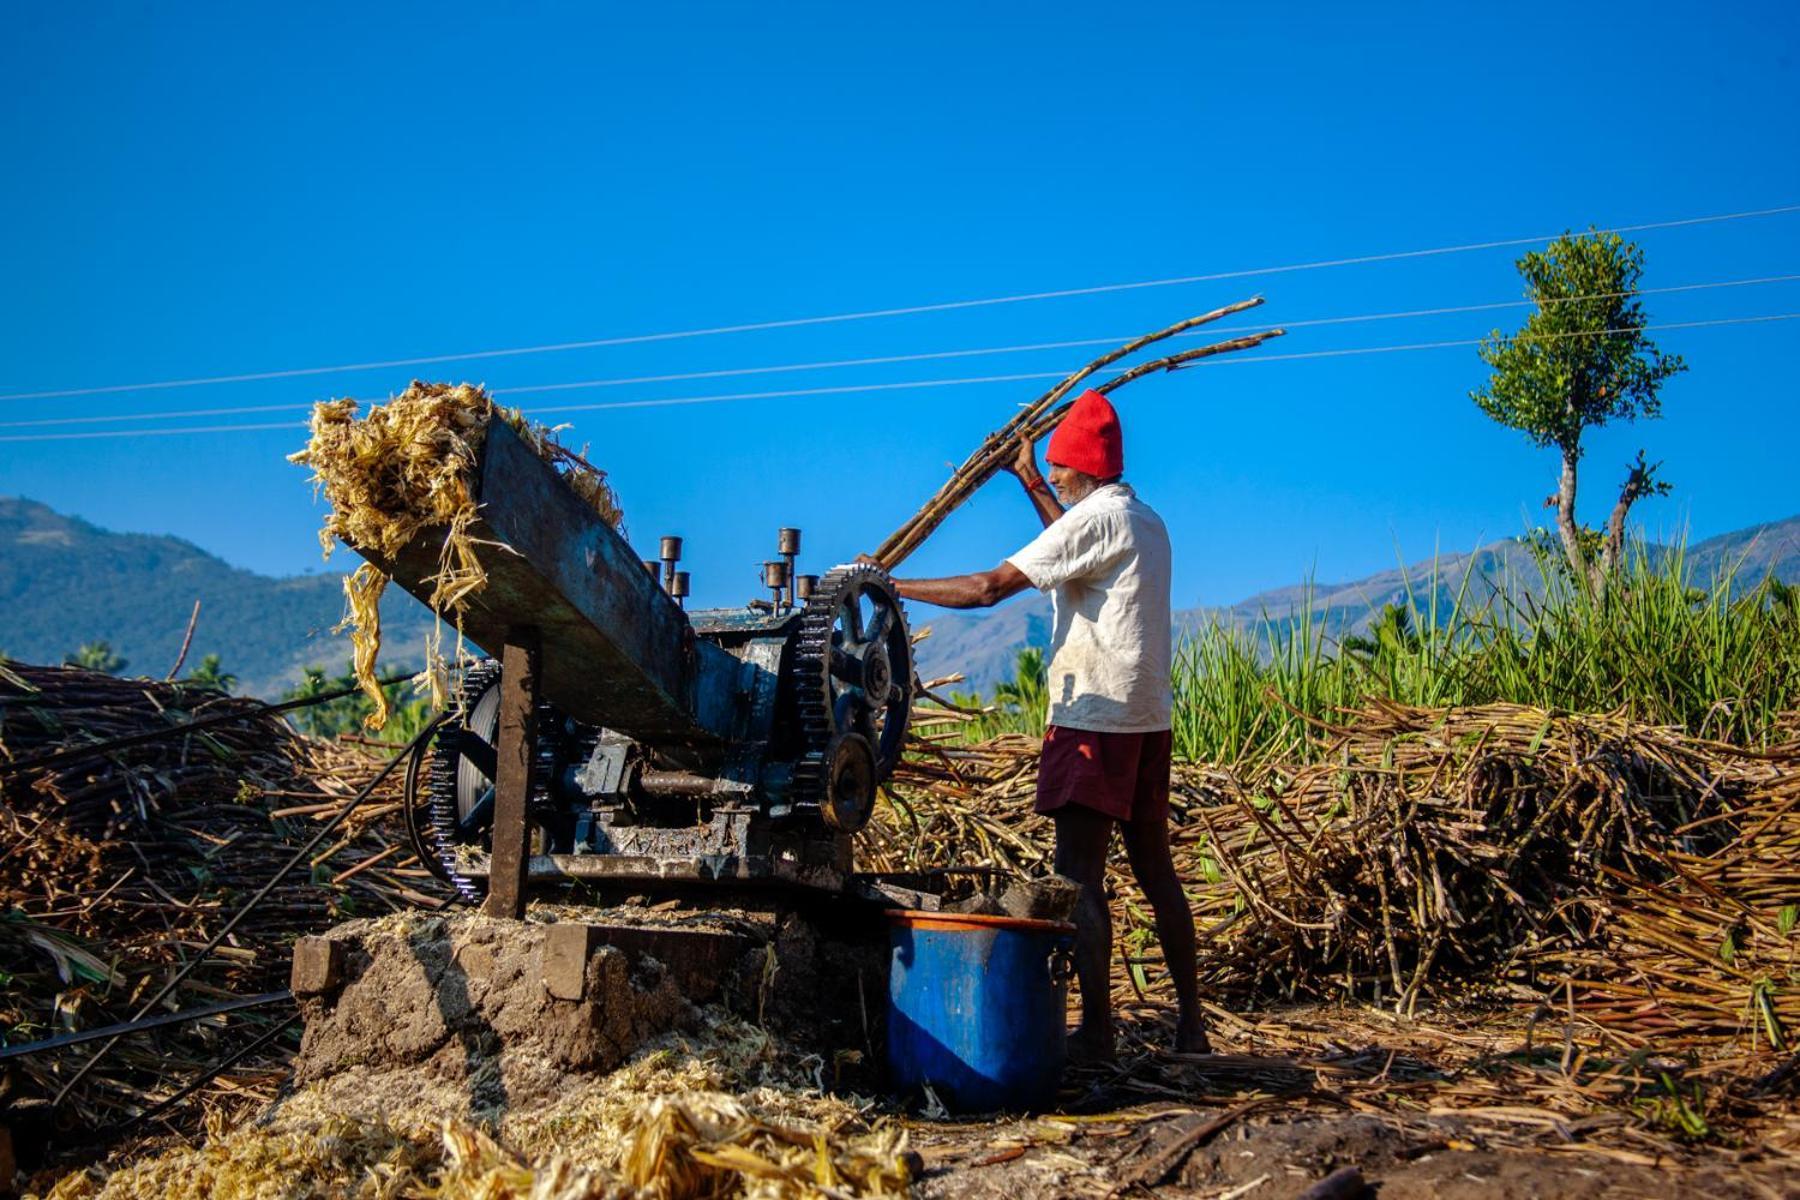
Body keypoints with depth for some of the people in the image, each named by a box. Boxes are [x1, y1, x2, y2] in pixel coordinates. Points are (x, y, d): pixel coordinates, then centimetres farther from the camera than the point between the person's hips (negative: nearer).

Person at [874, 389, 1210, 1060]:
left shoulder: (1094, 518, -11)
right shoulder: (1146, 522, 16)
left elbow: (988, 588, -16)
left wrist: (892, 587, -9)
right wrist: (1030, 483, 42)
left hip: (1093, 719, -9)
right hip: (1147, 719, 9)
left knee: (1080, 873, -8)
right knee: (1154, 868, 13)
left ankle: (1096, 1030, -8)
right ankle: (1190, 1022, 19)